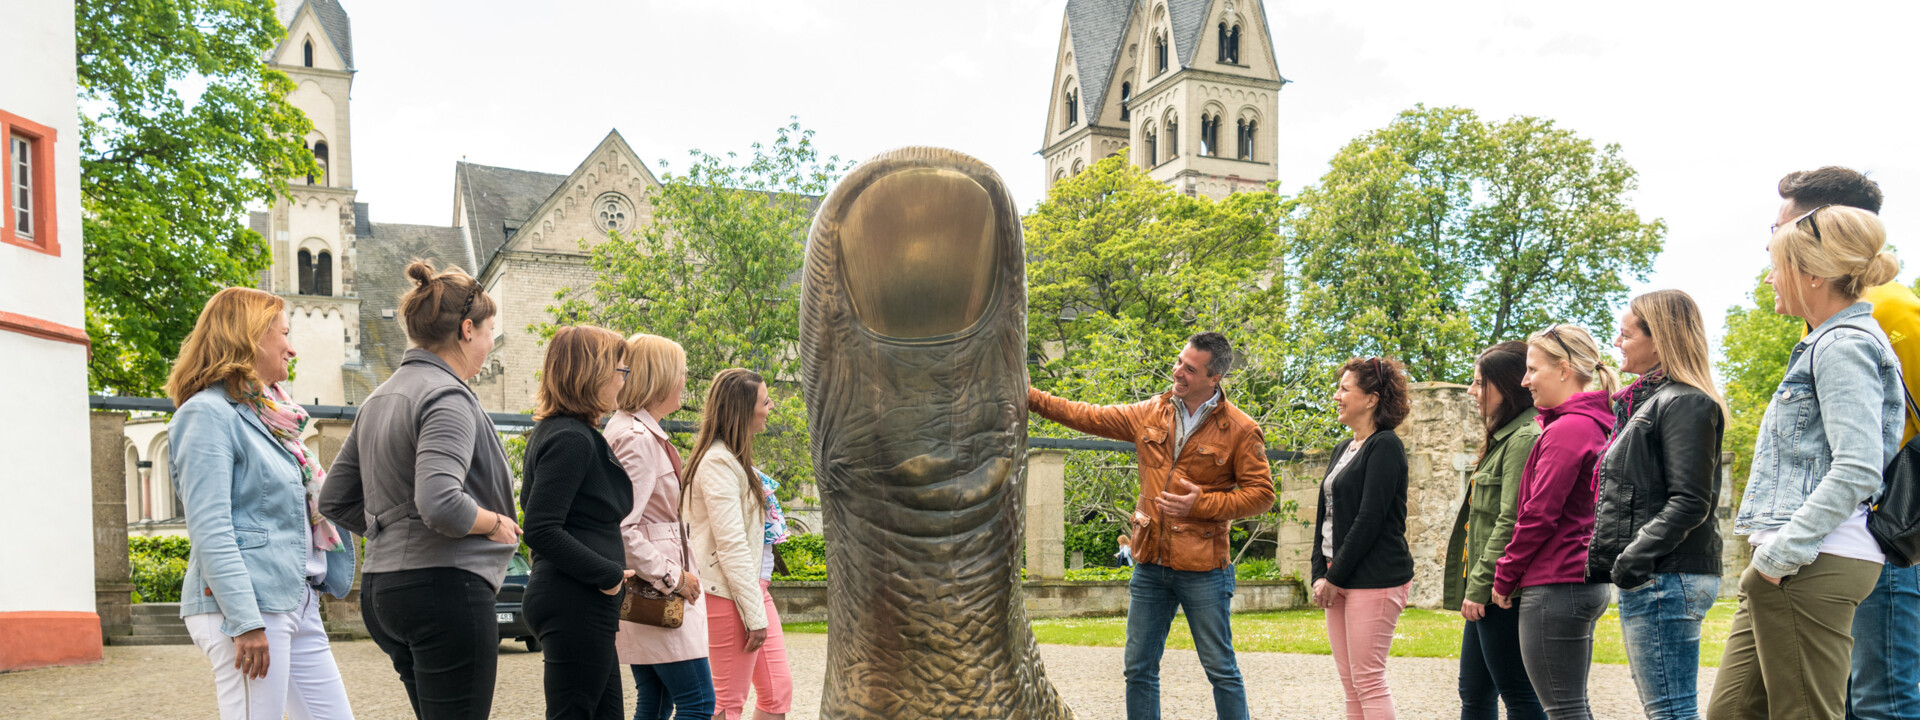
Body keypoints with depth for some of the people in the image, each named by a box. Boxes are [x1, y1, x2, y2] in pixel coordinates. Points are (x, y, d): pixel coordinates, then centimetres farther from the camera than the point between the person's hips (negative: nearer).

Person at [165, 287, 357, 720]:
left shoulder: (270, 415, 17)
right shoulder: (209, 413, -9)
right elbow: (209, 530, -17)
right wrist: (246, 623, -21)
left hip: (298, 603, 9)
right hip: (248, 607, -9)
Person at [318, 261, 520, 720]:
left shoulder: (379, 399, 15)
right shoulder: (447, 396, -13)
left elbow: (335, 500, 20)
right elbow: (439, 503, -27)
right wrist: (496, 523, -11)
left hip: (381, 589, 10)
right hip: (444, 585, -10)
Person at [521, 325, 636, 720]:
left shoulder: (550, 431, 14)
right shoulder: (572, 439, -17)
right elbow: (541, 531, -23)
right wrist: (609, 575, -15)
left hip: (579, 605, 10)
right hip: (576, 607, -10)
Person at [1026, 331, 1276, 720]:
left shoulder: (1241, 430, -6)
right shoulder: (1150, 414, 6)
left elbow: (1261, 494, -5)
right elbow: (1090, 416, 12)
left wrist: (1202, 503, -16)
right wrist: (1031, 397, 8)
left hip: (1202, 570, -4)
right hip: (1150, 564, 5)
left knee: (1221, 669, 4)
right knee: (1139, 669, 11)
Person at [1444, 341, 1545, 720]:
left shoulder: (1525, 438, -15)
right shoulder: (1503, 438, 17)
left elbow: (1511, 524, -21)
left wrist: (1479, 586, -18)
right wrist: (1474, 587, 16)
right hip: (1485, 593, 10)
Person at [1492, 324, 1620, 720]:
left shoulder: (1566, 429, -16)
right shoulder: (1595, 425, 13)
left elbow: (1540, 513, -16)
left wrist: (1505, 577, -7)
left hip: (1554, 586, -10)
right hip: (1585, 582, 10)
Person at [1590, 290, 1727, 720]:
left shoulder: (1684, 403, -11)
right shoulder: (1649, 401, 20)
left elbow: (1690, 503, -19)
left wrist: (1636, 557, -22)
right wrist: (1615, 562, 19)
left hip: (1665, 579, -11)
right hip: (1650, 581, 11)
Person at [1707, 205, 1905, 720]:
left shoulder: (1845, 344, -10)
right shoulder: (1828, 343, 21)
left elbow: (1857, 471, -20)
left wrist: (1780, 553, -19)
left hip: (1810, 566, -10)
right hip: (1794, 562, 10)